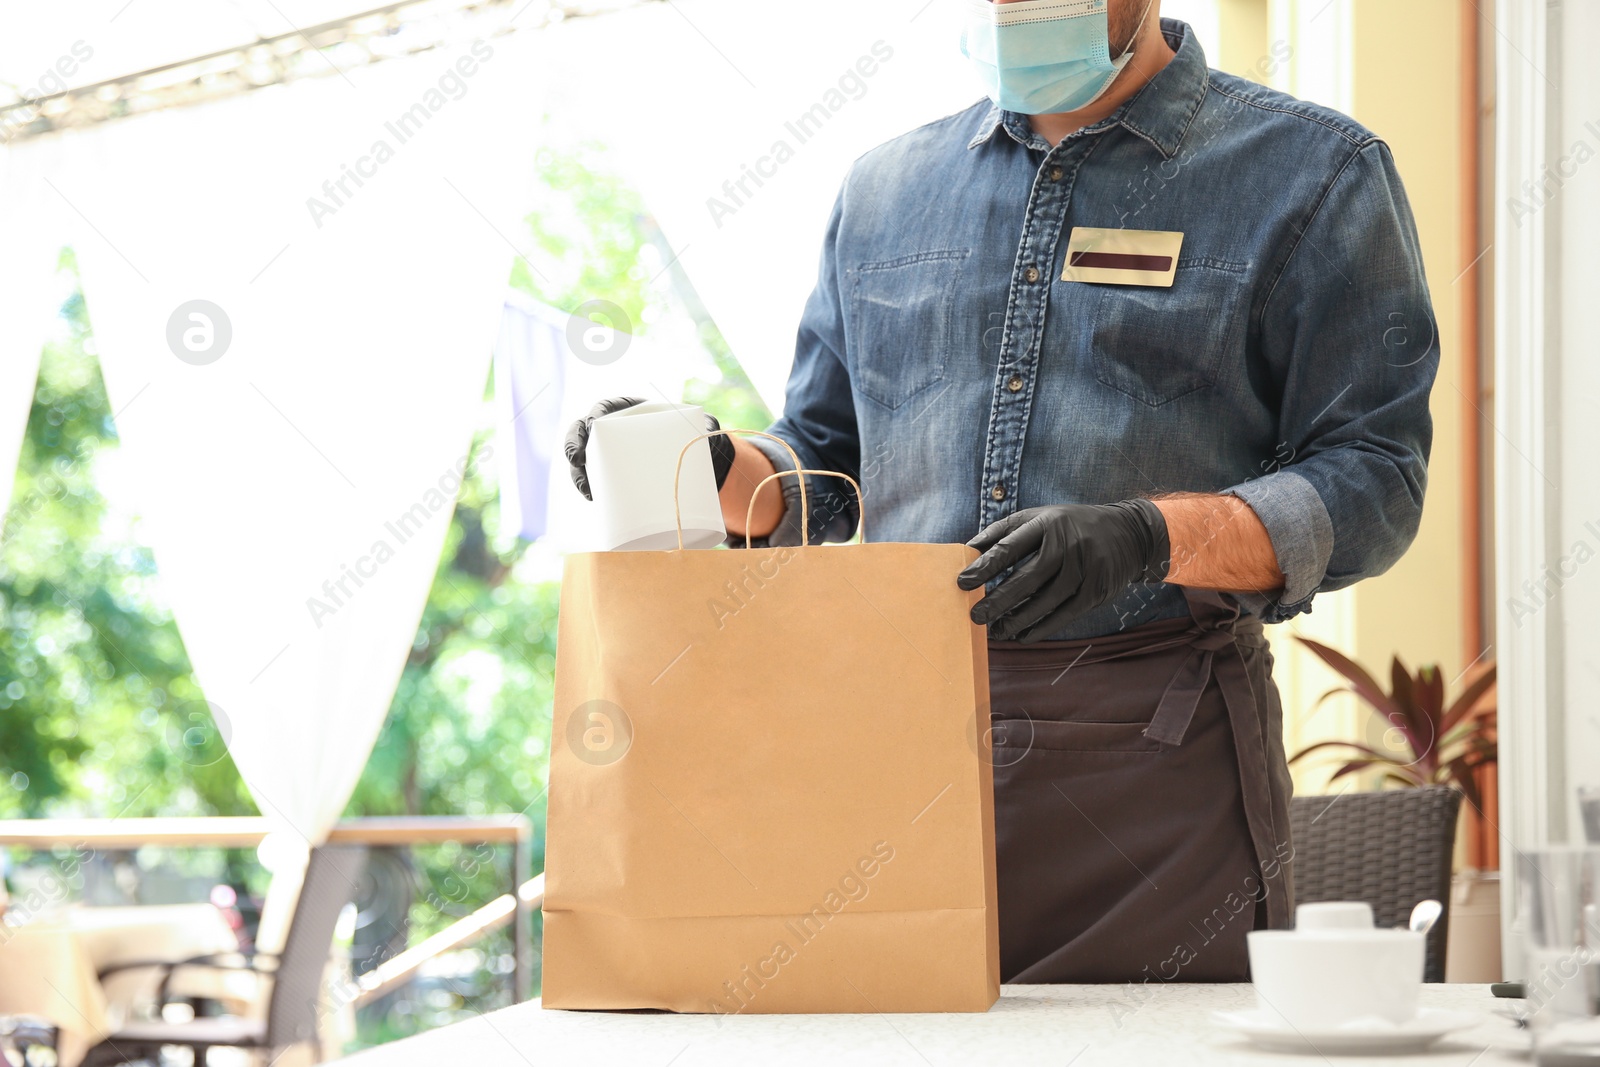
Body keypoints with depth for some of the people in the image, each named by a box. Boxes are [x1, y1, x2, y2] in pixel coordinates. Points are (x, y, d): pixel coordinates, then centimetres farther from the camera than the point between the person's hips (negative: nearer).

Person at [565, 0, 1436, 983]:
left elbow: (1374, 483, -6)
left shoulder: (1316, 174, 2)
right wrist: (712, 470, 0)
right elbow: (822, 473, 23)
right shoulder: (885, 189, 17)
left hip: (1158, 755, -3)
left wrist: (1147, 536, -22)